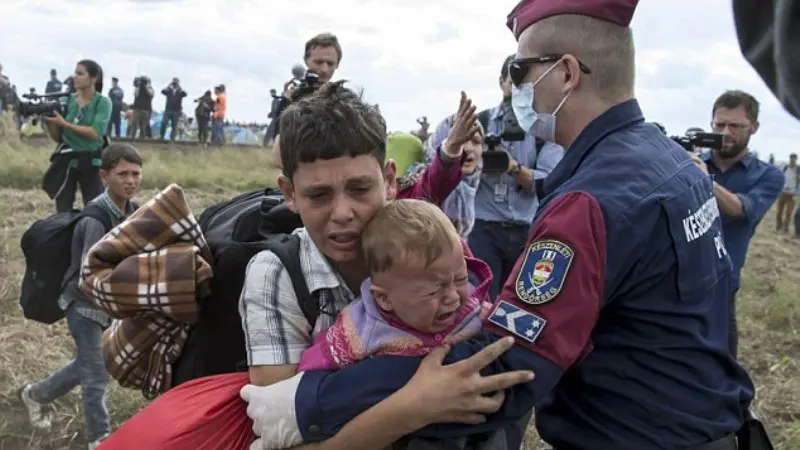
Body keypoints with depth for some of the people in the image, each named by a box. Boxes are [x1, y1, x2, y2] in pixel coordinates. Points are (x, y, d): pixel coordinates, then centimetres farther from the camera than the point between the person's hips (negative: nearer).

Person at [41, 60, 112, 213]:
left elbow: (96, 133, -19)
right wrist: (47, 121, -11)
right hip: (66, 160, 4)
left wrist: (65, 123, -21)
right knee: (63, 211, 8)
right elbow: (58, 137, 8)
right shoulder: (68, 100, 5)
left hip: (90, 161, -4)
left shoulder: (103, 102, -6)